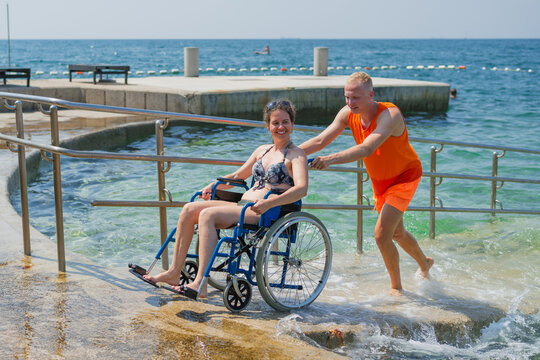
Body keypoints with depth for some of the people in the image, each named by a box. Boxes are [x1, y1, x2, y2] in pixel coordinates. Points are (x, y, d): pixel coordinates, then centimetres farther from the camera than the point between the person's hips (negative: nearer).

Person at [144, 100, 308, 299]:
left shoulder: (296, 154, -2)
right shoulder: (262, 150, 21)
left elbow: (302, 189, -19)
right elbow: (238, 176, 32)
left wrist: (269, 203, -33)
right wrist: (213, 185, 15)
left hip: (266, 214, -8)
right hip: (243, 206, 8)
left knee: (207, 214, -27)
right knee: (190, 209, -8)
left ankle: (200, 284, -33)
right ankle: (174, 272, -7)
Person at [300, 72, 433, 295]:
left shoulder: (389, 115, -33)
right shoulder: (347, 114, -13)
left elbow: (367, 149, -48)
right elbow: (321, 140, -16)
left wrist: (331, 159, -60)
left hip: (405, 176, -7)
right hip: (379, 180, 7)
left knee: (382, 235, -16)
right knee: (396, 233, 22)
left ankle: (396, 287, 6)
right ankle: (424, 264, 50)